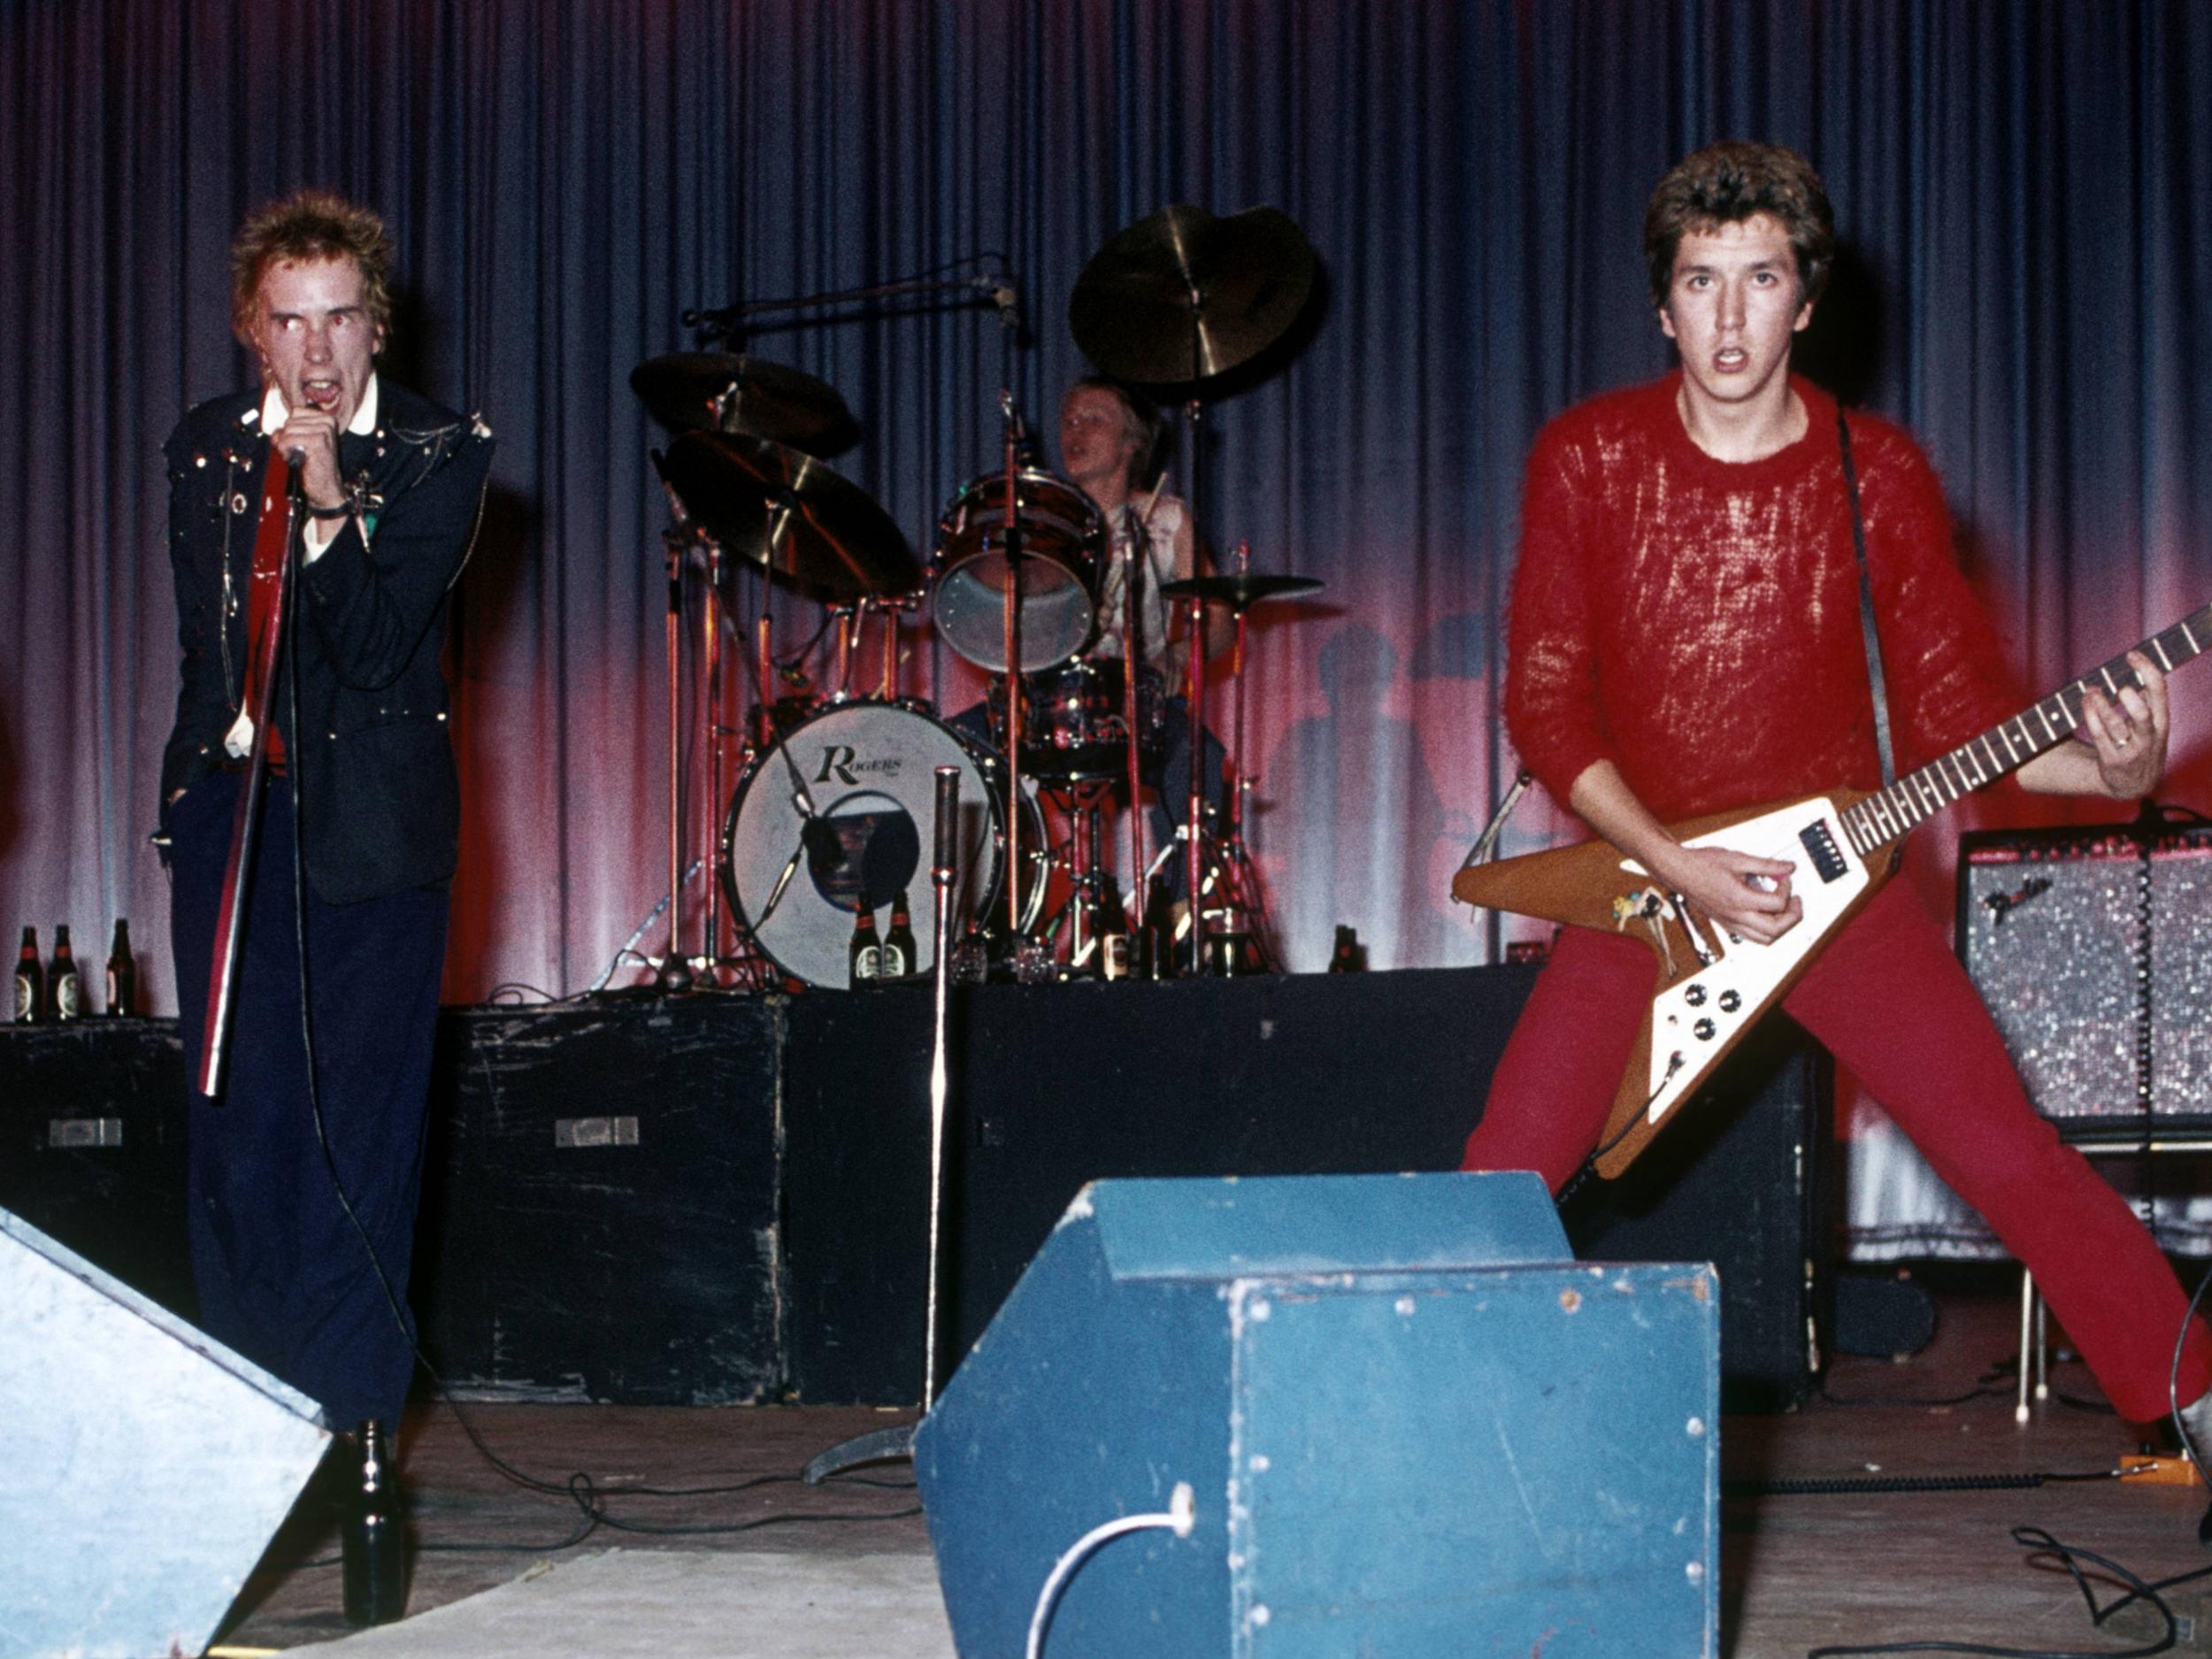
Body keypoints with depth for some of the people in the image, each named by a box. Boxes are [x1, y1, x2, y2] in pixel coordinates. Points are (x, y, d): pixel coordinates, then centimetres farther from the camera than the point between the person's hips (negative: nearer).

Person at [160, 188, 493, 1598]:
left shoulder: (438, 454, -1)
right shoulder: (206, 449, 11)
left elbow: (379, 644, -11)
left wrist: (327, 505, -23)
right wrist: (231, 737, 5)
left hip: (374, 825, -3)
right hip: (229, 810, 3)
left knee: (360, 1134, -5)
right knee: (235, 1127, 2)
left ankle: (351, 1418, 1)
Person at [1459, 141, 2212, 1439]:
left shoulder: (1879, 476, -3)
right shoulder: (1587, 459, -5)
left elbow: (1953, 710, 0)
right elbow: (1544, 701, -5)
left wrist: (2105, 767, -19)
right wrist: (1674, 867, -16)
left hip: (1836, 875, 0)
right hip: (1643, 880, 0)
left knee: (2013, 1160, -8)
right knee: (1501, 1185, -10)